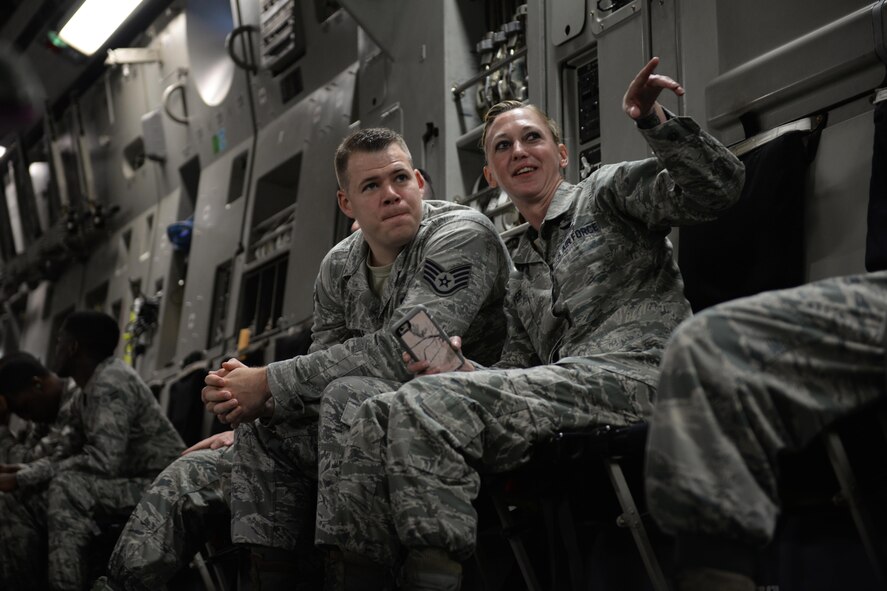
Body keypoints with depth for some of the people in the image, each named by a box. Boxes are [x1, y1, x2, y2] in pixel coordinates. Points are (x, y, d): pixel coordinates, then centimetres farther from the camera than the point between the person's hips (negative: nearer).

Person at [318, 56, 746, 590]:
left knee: (427, 405, -27)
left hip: (634, 375, -7)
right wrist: (457, 367, 2)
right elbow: (520, 379, 23)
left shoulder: (608, 191, 15)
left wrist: (658, 124, -18)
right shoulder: (520, 279, 31)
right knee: (376, 421, -11)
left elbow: (717, 187, -2)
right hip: (558, 398, 7)